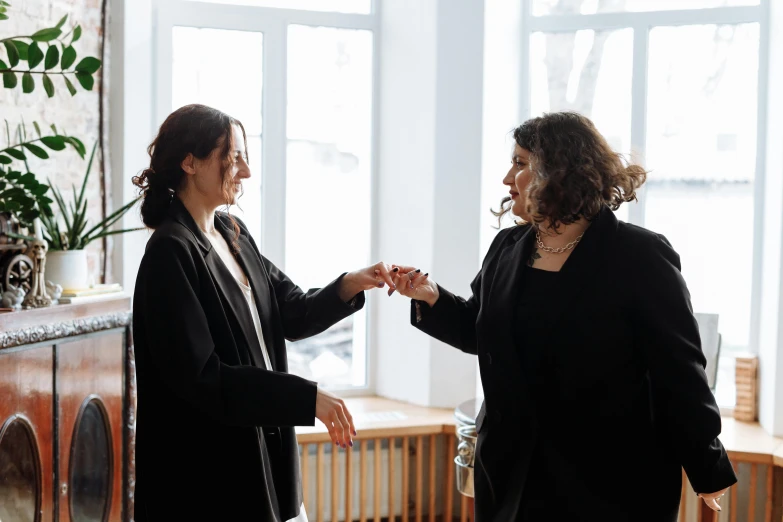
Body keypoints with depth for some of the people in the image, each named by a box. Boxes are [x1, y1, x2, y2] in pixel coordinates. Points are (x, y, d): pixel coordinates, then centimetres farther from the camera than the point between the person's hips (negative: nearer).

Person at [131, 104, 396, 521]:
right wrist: (307, 398, -25)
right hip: (206, 466, -8)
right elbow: (200, 375, -23)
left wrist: (350, 285, -9)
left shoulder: (234, 235, 8)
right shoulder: (171, 252, -18)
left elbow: (293, 314, 10)